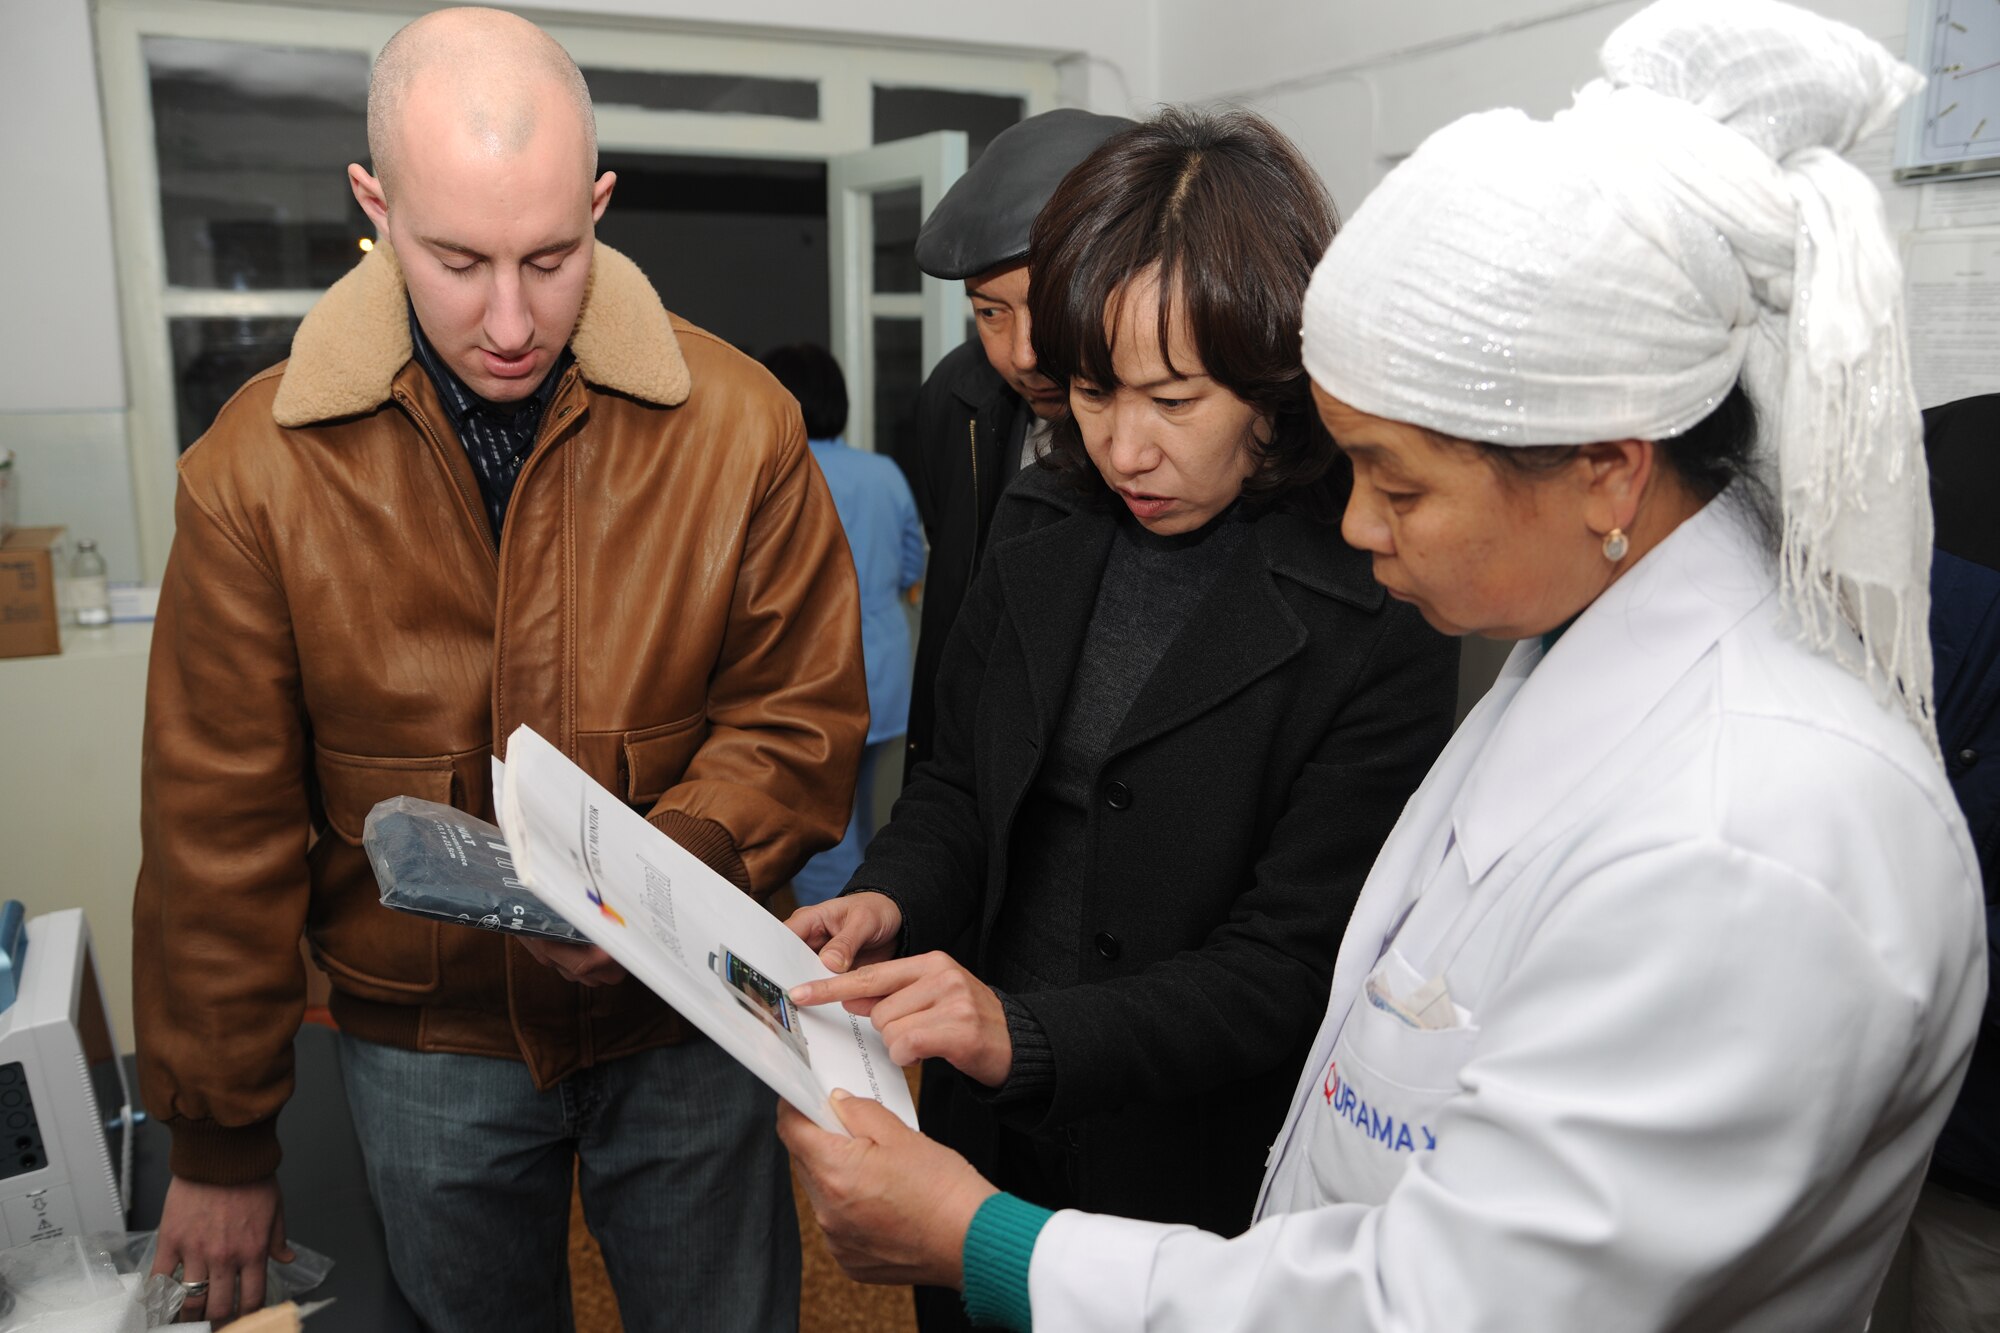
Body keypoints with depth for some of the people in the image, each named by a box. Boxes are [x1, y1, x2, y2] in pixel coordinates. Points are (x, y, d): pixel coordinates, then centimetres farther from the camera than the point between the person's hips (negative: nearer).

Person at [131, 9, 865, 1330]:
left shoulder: (739, 424, -13)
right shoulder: (259, 465, -11)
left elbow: (802, 716, -6)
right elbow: (222, 824, -5)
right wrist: (222, 1138, 2)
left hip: (689, 1021, 0)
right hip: (424, 1041, 1)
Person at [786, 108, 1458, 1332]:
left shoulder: (1376, 615, -19)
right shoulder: (1044, 527, -3)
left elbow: (1288, 966, -20)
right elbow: (962, 784, 5)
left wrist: (1029, 1035, -31)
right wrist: (891, 902, -14)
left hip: (1204, 1185, -4)